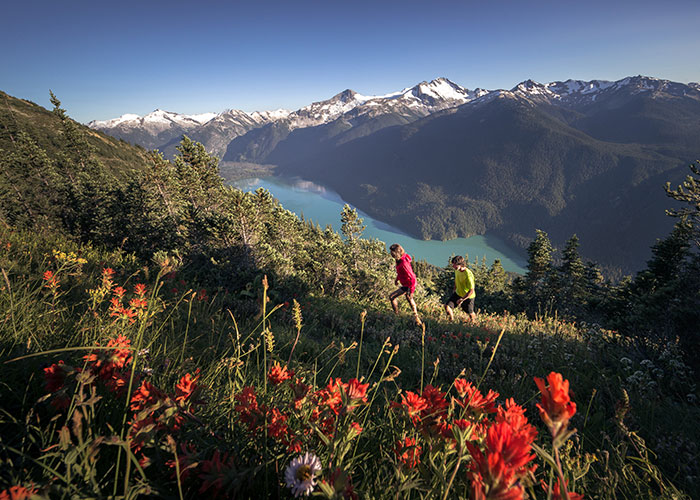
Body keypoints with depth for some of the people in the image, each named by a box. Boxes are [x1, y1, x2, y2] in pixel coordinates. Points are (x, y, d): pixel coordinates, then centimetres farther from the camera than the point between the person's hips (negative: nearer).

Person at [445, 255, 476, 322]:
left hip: (468, 297, -5)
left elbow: (471, 291, -28)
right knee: (447, 307, -7)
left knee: (470, 313, 15)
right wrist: (455, 289, 19)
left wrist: (462, 299, -26)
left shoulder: (468, 275, -33)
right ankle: (451, 321, 18)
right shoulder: (457, 270, -11)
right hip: (458, 293, 6)